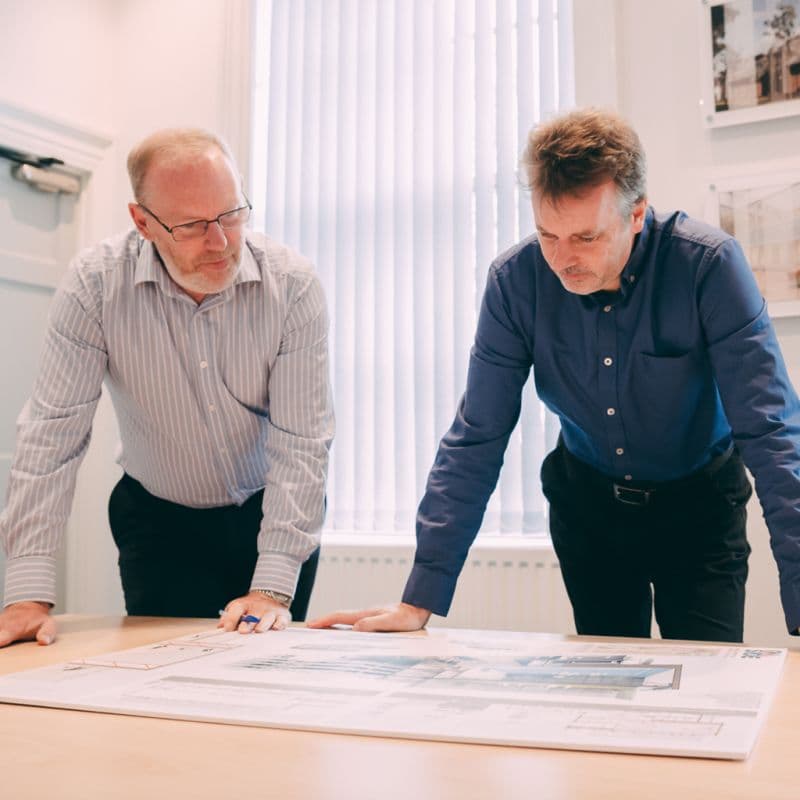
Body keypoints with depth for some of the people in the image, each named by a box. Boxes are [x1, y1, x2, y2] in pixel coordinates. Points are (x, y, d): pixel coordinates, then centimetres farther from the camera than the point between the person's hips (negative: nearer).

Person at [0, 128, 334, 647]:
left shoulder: (293, 284, -20)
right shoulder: (95, 284, -18)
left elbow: (301, 441, -21)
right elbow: (53, 432, -19)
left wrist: (273, 587, -27)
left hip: (273, 512, 0)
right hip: (159, 520, 0)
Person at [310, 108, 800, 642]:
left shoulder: (709, 264, -25)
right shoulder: (515, 281, -19)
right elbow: (476, 439, -18)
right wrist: (420, 601, -21)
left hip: (697, 502, -2)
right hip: (588, 499, 2)